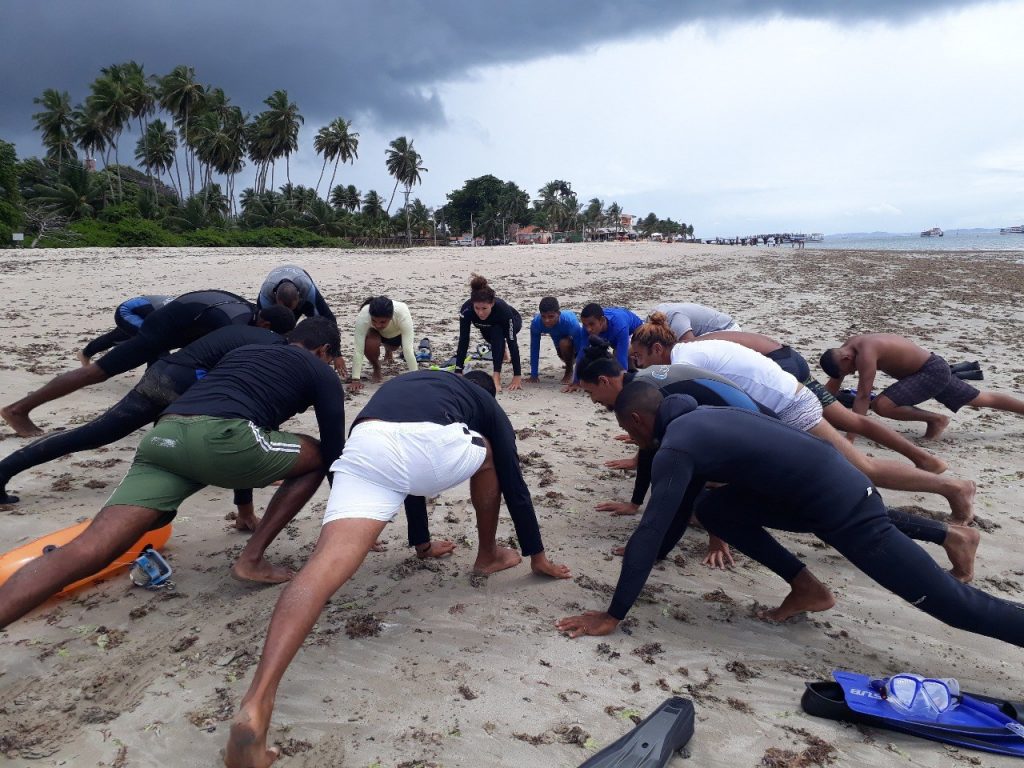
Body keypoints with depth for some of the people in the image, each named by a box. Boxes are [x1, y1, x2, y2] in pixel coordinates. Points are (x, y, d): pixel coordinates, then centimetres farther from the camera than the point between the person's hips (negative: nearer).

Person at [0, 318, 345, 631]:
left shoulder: (241, 351, 40)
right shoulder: (321, 372, 22)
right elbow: (334, 452, 21)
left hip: (163, 437, 6)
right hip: (218, 437, -5)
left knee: (86, 551, -6)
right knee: (318, 458, 19)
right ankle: (251, 560, 15)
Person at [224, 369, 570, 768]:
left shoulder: (409, 382, 48)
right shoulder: (489, 407, 36)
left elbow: (408, 470, 56)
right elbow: (514, 484, 36)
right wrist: (538, 556, 45)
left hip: (366, 446, 3)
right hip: (434, 443, -2)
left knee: (328, 563, -13)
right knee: (487, 454, 32)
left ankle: (256, 704, -30)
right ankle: (488, 556, 46)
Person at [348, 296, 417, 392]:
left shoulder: (403, 314, -42)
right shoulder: (363, 315, -40)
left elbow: (408, 348, -44)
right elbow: (358, 348, -39)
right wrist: (355, 380, -42)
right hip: (376, 333, -2)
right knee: (370, 344, -28)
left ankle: (388, 348, 29)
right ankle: (376, 369, 2)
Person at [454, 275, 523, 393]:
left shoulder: (503, 310, -42)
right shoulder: (466, 310, -37)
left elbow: (512, 343, -39)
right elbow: (463, 341, -32)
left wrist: (517, 376, -40)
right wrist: (458, 372, -35)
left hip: (513, 321, -4)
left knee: (496, 332, -30)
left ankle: (497, 377, -30)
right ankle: (502, 349, 30)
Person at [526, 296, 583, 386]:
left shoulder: (570, 321, -43)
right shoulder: (536, 323, -35)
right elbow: (534, 349, -24)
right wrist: (534, 375, -21)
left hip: (575, 340, -4)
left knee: (564, 343, -32)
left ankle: (569, 371, -5)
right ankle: (571, 361, 46)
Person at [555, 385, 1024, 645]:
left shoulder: (674, 448, -16)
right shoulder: (693, 422, 13)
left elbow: (650, 531, -20)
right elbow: (681, 507, 24)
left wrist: (612, 615, -14)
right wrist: (647, 561, 31)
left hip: (837, 504, -9)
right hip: (825, 487, 9)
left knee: (950, 603, -2)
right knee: (712, 508, 10)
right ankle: (807, 589, 13)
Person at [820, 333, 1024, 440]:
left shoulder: (865, 353, -29)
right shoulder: (846, 348, -2)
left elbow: (863, 397, -31)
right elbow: (833, 385, 7)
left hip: (933, 372, -9)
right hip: (933, 370, 9)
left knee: (882, 405, -23)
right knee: (982, 399, 20)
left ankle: (936, 419, -4)